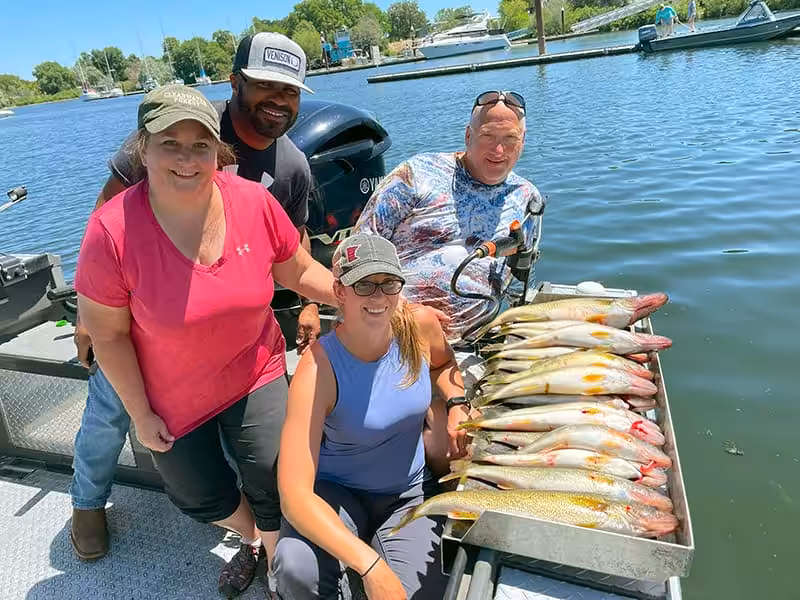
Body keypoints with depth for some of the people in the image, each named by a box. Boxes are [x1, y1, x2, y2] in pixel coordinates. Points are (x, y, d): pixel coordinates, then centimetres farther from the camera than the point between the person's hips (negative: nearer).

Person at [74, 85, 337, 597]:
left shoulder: (254, 202, -18)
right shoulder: (113, 229, -24)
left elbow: (300, 272, -3)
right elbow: (107, 333, -13)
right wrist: (141, 414, -6)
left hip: (256, 375, 1)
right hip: (172, 397, 0)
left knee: (273, 492, 7)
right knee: (202, 497, 21)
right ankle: (250, 539, 58)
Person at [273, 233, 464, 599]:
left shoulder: (420, 325, -13)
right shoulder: (319, 369, -26)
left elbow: (444, 364, 14)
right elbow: (294, 495, -30)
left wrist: (457, 402, -8)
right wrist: (371, 565, -38)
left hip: (408, 494, 3)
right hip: (336, 494, -2)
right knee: (296, 568, -31)